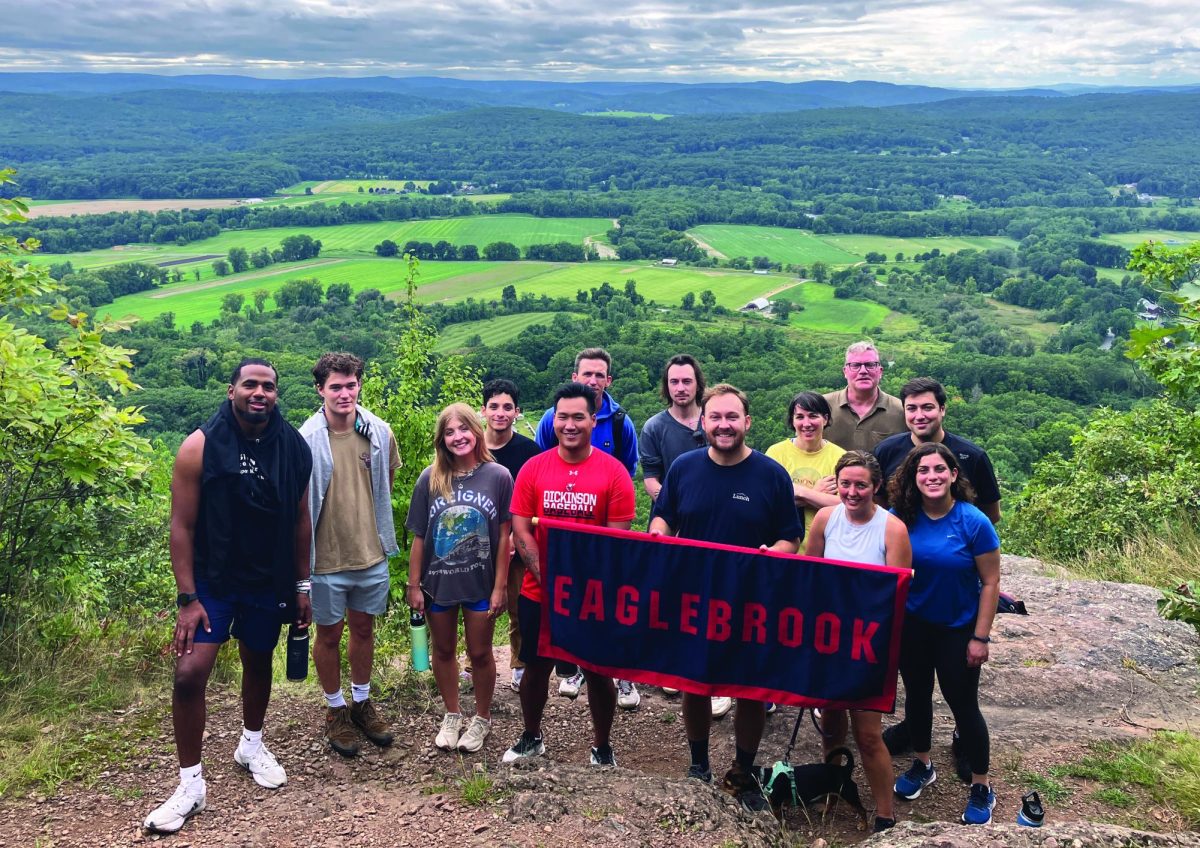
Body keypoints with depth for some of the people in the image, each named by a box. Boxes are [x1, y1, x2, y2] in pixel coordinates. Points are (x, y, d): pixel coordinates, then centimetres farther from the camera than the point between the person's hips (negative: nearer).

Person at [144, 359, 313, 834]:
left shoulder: (293, 447, -5)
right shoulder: (200, 447, -14)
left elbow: (300, 519, 4)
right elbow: (182, 526, -11)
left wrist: (302, 586, 6)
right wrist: (187, 598, -13)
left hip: (268, 583, 3)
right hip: (211, 581, -3)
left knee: (258, 664, 18)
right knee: (189, 674, -12)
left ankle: (251, 746, 44)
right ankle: (190, 784, 6)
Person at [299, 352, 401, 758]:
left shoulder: (379, 432, -5)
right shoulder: (307, 440, -16)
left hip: (371, 553, 3)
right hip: (326, 558, -3)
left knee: (363, 628, 18)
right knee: (329, 634, 12)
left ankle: (362, 701, 38)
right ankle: (336, 709, 32)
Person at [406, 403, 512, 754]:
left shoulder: (498, 477, -10)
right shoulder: (430, 479, -6)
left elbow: (504, 536, -7)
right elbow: (419, 537, -1)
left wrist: (500, 586, -7)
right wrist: (413, 585, 0)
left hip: (480, 583, -2)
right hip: (438, 582, 2)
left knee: (479, 653, 11)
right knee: (443, 651, 17)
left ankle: (482, 718, 32)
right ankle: (451, 715, 37)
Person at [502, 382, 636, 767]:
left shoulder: (614, 472, -7)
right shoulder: (533, 468, -2)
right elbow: (520, 531, -3)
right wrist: (547, 575, -14)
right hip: (539, 592, 2)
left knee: (599, 672, 10)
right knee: (536, 667, 15)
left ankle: (601, 745, 31)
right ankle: (532, 737, 38)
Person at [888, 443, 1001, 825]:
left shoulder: (973, 522, -18)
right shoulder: (900, 518, -10)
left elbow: (990, 583, -12)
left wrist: (980, 637, -12)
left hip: (958, 628, -3)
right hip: (911, 624, 3)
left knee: (962, 704, 6)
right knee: (916, 694, 18)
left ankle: (981, 789, 24)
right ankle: (922, 765, 41)